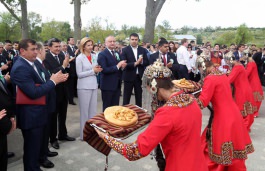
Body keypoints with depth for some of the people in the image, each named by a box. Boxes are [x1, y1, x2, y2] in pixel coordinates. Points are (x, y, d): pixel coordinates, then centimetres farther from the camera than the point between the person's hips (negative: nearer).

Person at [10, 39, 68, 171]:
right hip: (30, 116, -10)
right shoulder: (20, 68, -22)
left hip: (36, 114, 10)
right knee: (31, 149, 7)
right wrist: (53, 81, -21)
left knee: (34, 147, 24)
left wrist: (53, 79, -2)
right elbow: (33, 93, -28)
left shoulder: (30, 63, 8)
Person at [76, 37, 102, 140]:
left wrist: (97, 70, -8)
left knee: (93, 110, 11)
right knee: (84, 110, 3)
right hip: (84, 87, -5)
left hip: (94, 85, 5)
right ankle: (84, 134, 15)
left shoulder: (94, 56, 8)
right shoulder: (79, 58, -7)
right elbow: (79, 74, -12)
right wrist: (93, 71, -15)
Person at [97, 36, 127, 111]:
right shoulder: (102, 54, -11)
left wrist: (122, 66, -6)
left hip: (117, 85, 7)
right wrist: (117, 66, -22)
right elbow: (104, 70, -21)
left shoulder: (117, 53, 14)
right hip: (108, 85, -7)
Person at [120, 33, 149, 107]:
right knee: (126, 98, 5)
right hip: (129, 77, -3)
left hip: (139, 77, 3)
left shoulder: (143, 50, 7)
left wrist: (141, 62, -16)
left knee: (139, 97, 12)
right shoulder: (125, 50, -4)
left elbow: (147, 62, 4)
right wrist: (135, 63, -23)